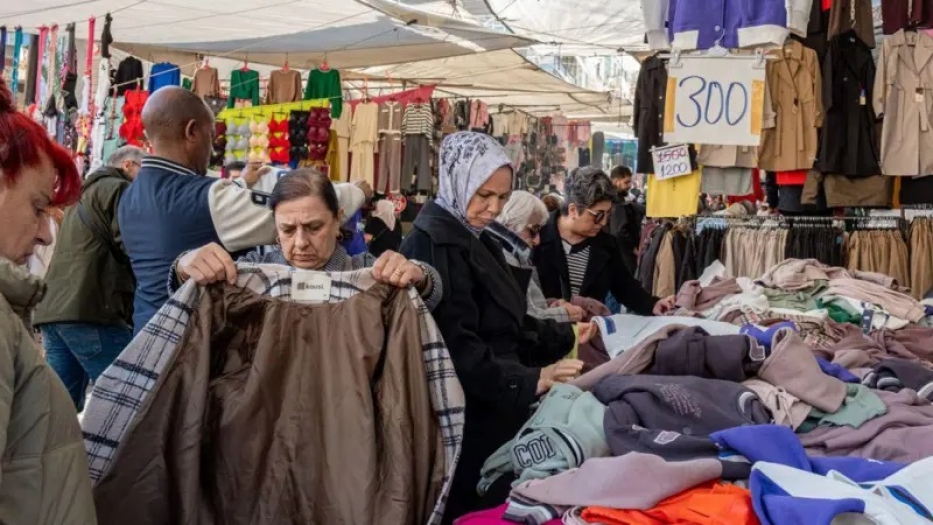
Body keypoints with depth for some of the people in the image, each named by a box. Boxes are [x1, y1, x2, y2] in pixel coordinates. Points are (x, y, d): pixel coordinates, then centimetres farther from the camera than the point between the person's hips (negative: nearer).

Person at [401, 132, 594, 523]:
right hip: (464, 420, -9)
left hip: (494, 413, 9)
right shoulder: (434, 243, -17)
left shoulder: (477, 240, 14)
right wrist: (529, 380, -27)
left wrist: (562, 337, 12)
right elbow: (456, 348, -25)